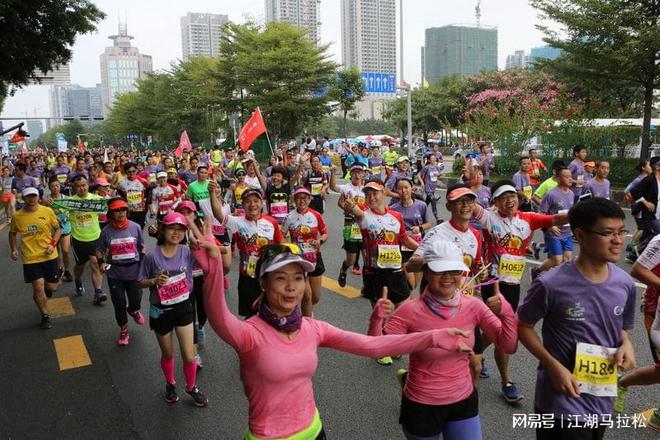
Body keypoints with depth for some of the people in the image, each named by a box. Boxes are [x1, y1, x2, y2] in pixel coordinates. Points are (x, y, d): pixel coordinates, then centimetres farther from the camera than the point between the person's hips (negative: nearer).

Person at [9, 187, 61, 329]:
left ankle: (47, 288, 47)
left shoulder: (47, 211, -7)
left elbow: (58, 229, 4)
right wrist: (13, 249, 1)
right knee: (38, 287, -5)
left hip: (48, 256, 0)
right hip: (30, 258, 0)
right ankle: (45, 316, 16)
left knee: (51, 287, 7)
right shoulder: (17, 216, -4)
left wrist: (53, 243, -11)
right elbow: (12, 233, 13)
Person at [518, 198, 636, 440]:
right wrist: (554, 366, -18)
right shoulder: (551, 284, -22)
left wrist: (626, 344, -10)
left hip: (603, 402, 6)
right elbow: (523, 326, -9)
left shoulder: (625, 284, -5)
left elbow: (622, 327, 12)